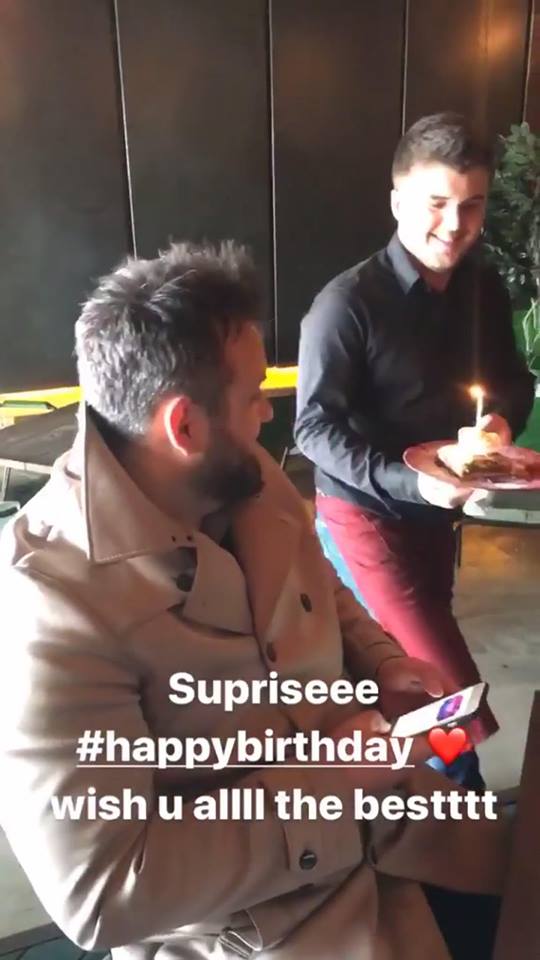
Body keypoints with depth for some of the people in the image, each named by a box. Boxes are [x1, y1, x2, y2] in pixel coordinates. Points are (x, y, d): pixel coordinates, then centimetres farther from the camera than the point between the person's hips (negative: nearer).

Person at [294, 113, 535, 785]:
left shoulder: (485, 290, -2)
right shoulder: (348, 302, -20)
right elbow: (314, 427, -20)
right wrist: (406, 481, -30)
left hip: (436, 507, 7)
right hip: (364, 511, -6)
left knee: (410, 660, 24)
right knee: (445, 683, -4)